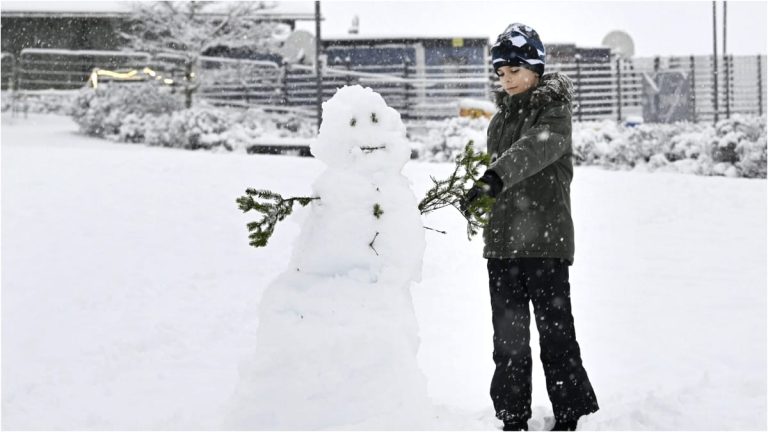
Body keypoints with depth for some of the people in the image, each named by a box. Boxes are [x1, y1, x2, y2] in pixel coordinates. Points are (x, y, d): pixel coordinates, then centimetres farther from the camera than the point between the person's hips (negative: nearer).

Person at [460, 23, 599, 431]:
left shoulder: (554, 109, -6)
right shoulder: (501, 117, 15)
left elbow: (539, 146, -27)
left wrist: (494, 177, -41)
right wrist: (478, 189, 8)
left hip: (546, 238, -6)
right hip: (502, 238, 6)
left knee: (555, 330, -3)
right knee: (508, 334, 8)